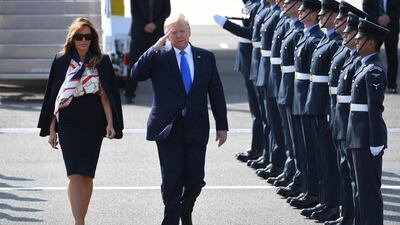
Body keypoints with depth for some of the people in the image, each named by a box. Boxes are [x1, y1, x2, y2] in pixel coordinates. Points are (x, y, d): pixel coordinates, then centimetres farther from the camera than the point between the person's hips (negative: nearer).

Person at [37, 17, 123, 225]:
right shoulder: (61, 61, 4)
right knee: (75, 174, -12)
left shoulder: (102, 62, 4)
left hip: (93, 125, 1)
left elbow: (105, 95, 3)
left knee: (87, 176, 5)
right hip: (68, 124, -1)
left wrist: (110, 124, -8)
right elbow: (54, 97, 7)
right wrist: (52, 129, 5)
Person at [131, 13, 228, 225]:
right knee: (172, 180, -6)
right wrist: (155, 48, -19)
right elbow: (136, 74, -15)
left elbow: (216, 93, 11)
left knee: (195, 180, 6)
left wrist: (222, 126, 7)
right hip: (168, 128, -2)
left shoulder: (206, 57, 8)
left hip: (196, 128, 2)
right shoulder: (159, 56, 0)